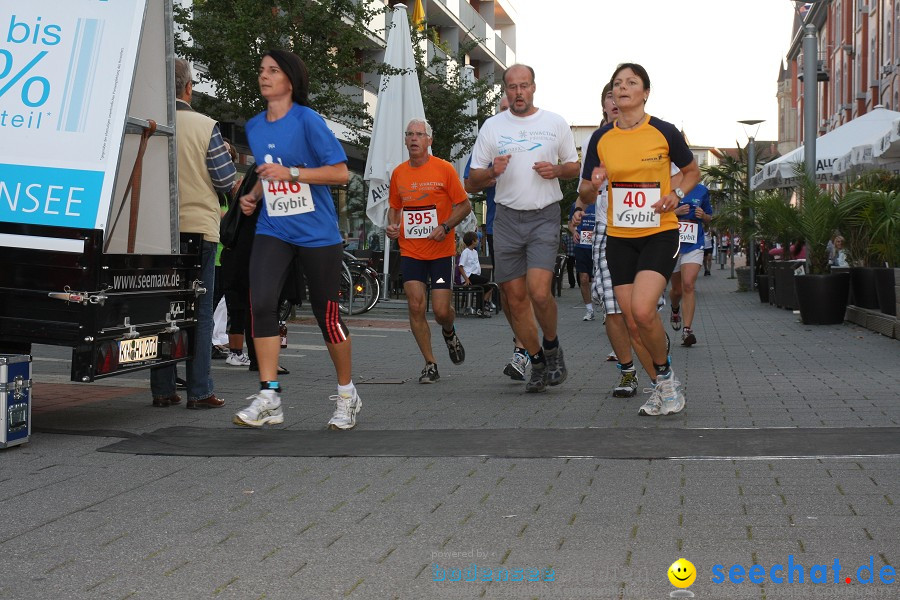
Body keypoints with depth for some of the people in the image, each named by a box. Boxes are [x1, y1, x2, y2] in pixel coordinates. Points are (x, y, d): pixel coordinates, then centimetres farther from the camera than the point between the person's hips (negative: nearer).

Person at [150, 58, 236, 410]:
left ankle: (162, 390, 10)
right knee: (200, 311, 3)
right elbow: (226, 180, -4)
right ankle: (199, 391, 2)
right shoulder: (204, 126, -7)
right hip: (199, 226, -3)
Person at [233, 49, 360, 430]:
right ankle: (269, 398, -11)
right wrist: (253, 196, 7)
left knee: (327, 314, 3)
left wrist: (290, 173, -21)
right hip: (272, 231, 5)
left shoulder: (307, 120, -8)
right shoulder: (254, 127, 11)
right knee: (261, 304, -16)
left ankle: (347, 394, 23)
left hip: (317, 233, -5)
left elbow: (341, 173, -13)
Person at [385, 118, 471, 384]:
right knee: (416, 307, -8)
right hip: (410, 251, 3)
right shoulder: (398, 173, 6)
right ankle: (430, 365, 5)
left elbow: (464, 205, -1)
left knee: (441, 311, -5)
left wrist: (445, 226, -17)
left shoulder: (444, 168, -5)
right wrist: (392, 225, 0)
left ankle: (449, 332, 33)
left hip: (441, 250, -3)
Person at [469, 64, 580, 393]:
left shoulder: (555, 123, 6)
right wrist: (492, 171, -13)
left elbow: (574, 166, 14)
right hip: (507, 218, 2)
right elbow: (473, 177, 9)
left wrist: (556, 170, -8)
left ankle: (552, 345, 10)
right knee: (515, 298, 4)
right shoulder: (492, 126, 7)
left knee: (539, 292, -18)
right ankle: (537, 362, 20)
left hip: (544, 217, -2)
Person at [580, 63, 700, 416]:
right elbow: (585, 198, 10)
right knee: (631, 321, 2)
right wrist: (594, 186, -14)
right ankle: (665, 386, 23)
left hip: (660, 232, -4)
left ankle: (664, 375, 3)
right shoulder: (601, 138, 4)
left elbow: (692, 172, 13)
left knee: (642, 309, -22)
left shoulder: (665, 132, -4)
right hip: (619, 237, 4)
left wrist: (677, 195, -7)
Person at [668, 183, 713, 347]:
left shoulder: (702, 191, 8)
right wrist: (676, 212, -14)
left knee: (688, 285, -19)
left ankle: (687, 330, -20)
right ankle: (675, 310, 49)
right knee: (677, 289, 12)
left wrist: (703, 216, -4)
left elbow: (709, 218, 19)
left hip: (694, 246, 0)